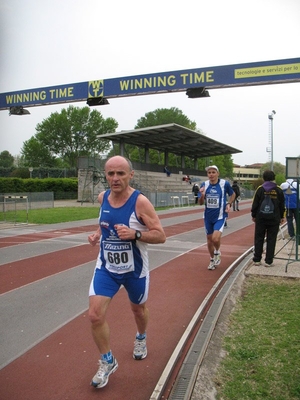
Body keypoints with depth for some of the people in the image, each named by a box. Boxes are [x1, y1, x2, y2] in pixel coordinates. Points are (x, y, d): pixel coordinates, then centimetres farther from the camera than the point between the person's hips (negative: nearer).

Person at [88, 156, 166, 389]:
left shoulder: (140, 202, -21)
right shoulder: (103, 198, -5)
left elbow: (160, 236, -20)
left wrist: (135, 234, -36)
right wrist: (98, 234, -3)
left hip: (134, 269, -3)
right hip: (106, 267, 3)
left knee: (138, 309, 20)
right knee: (95, 315, -7)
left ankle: (141, 339, 55)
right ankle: (108, 362, 17)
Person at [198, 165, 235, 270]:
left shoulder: (225, 183, -10)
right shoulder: (204, 184, -3)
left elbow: (232, 194, 9)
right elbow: (201, 203, 0)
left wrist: (229, 204, -7)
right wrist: (202, 195, -20)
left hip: (220, 216, -3)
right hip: (208, 217, 4)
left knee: (215, 238, -19)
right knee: (209, 240, 12)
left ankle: (217, 252, 14)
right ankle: (212, 260, 34)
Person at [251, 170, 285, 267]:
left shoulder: (260, 189, -5)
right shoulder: (279, 190, 1)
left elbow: (255, 204, -3)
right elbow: (282, 205, 7)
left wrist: (254, 215, 7)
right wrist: (282, 217, 17)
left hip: (261, 218, -1)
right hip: (274, 219, 1)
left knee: (259, 239, 8)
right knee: (271, 240, 5)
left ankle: (257, 260, 13)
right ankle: (268, 261, 5)